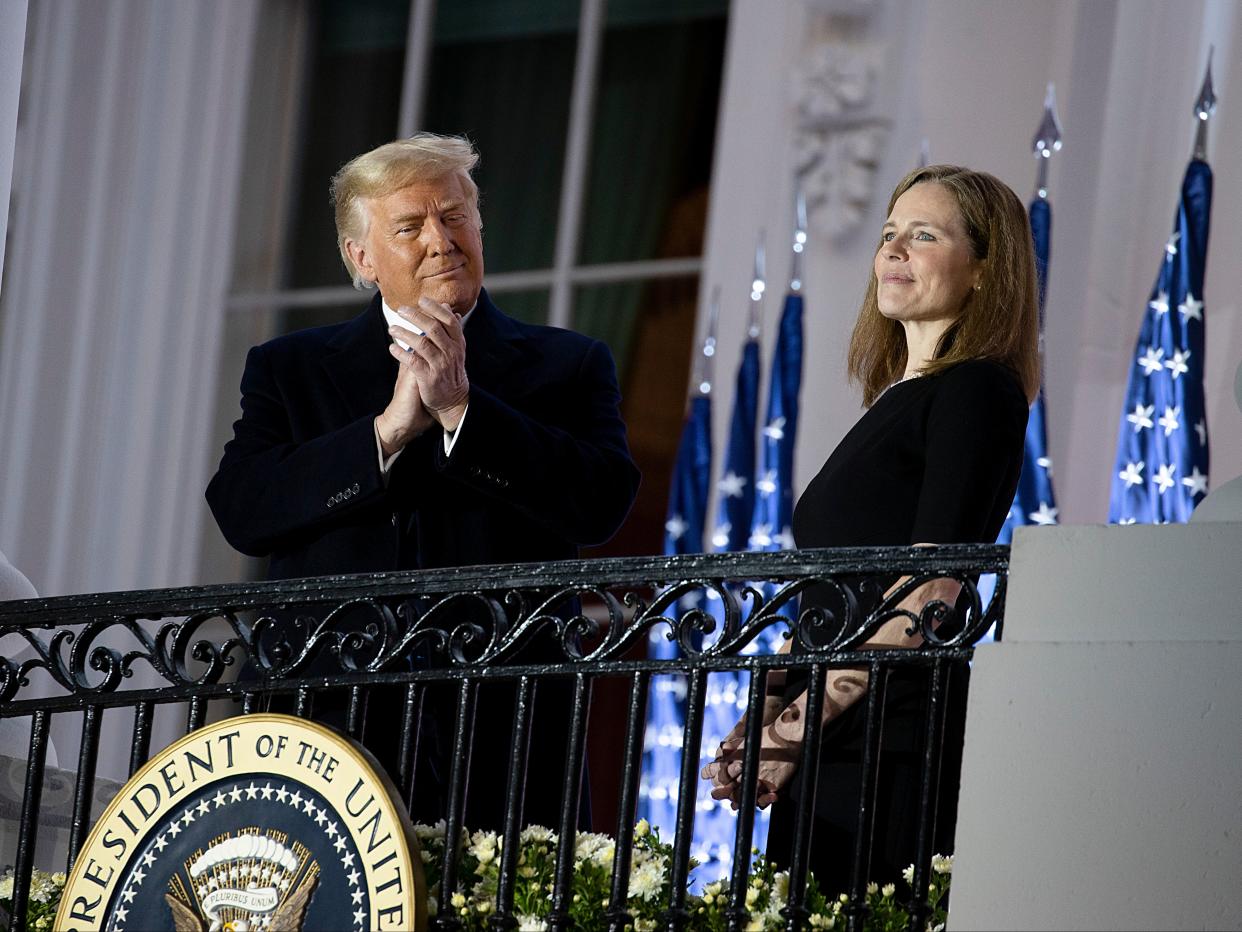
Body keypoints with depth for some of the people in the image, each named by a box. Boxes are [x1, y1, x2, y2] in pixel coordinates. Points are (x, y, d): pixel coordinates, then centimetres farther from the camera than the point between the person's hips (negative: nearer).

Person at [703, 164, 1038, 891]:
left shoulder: (976, 391, -5)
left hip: (894, 744, -9)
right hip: (827, 752, 9)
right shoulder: (894, 402, 22)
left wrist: (798, 722, -16)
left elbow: (927, 594, -14)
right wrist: (766, 722, 10)